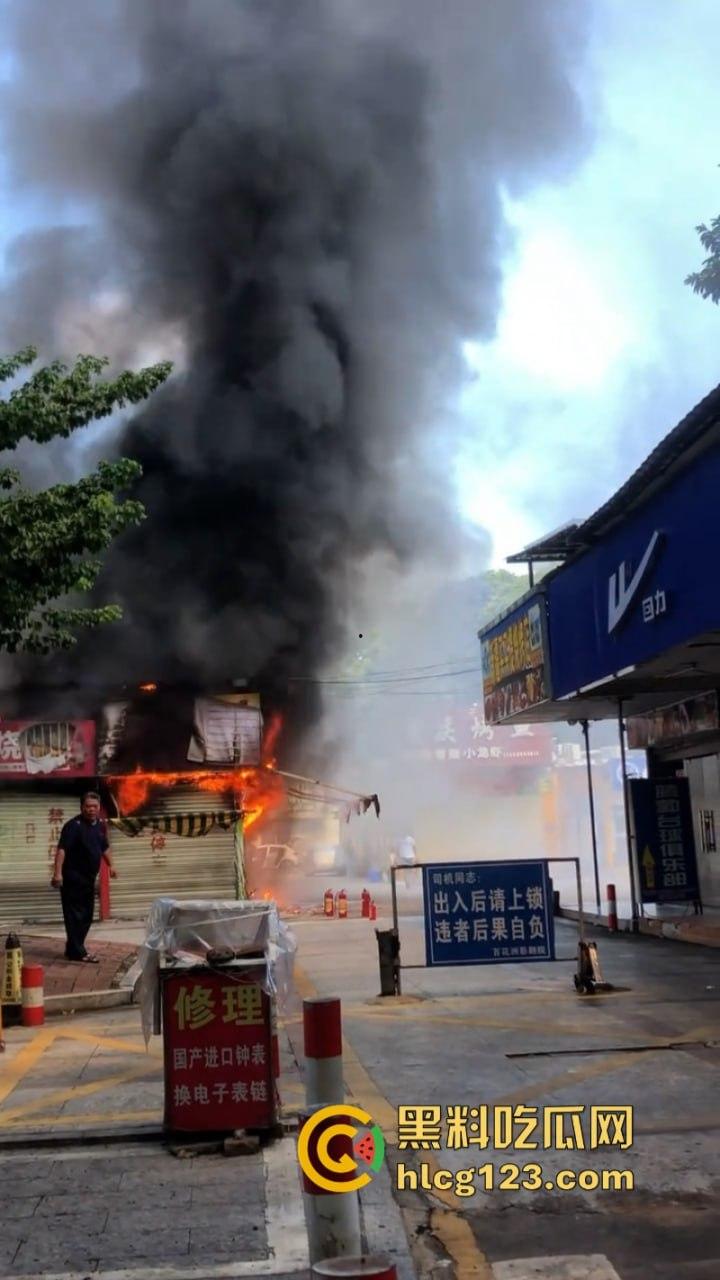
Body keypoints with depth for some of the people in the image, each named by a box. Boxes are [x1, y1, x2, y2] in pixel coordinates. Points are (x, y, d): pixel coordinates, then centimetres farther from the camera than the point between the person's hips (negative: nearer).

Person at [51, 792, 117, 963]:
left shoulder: (100, 826, 10)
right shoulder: (73, 825, -15)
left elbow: (104, 848, 25)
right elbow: (62, 849, -23)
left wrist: (111, 865, 19)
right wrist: (58, 873, -31)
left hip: (89, 877, 9)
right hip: (73, 878, -9)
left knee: (86, 915, 13)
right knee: (75, 914, -7)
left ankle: (74, 949, 23)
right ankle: (76, 952, -5)